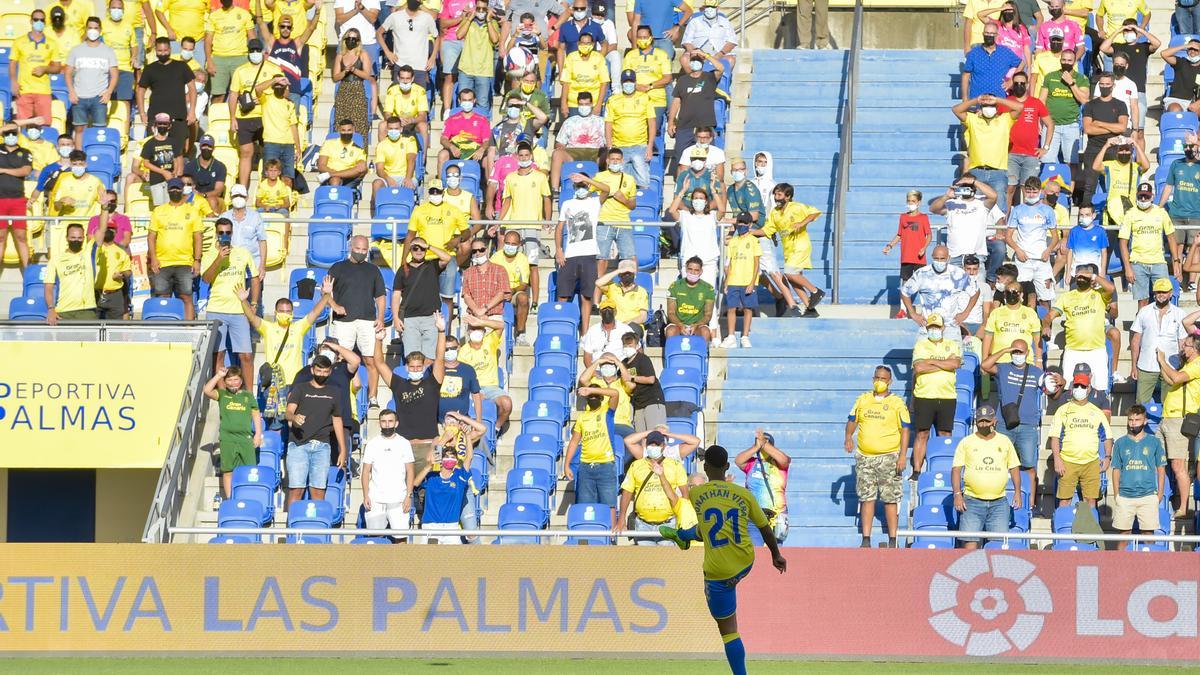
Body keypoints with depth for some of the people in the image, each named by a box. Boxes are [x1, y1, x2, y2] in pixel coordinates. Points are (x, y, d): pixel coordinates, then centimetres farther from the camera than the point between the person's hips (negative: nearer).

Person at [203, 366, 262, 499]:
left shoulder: (248, 396, 13)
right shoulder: (222, 395, 10)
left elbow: (256, 415, 14)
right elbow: (207, 391, -6)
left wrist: (258, 434, 5)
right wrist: (218, 376, -6)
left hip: (246, 438, 0)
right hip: (227, 438, 0)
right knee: (228, 471, 0)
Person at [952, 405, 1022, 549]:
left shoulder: (1004, 441, 10)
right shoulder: (966, 443, 4)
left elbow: (1014, 467, 15)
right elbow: (956, 469, 1)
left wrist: (1017, 492, 5)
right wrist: (957, 494, -9)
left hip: (999, 503, 2)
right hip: (972, 502, -2)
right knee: (969, 541, -9)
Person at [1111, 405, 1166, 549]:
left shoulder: (1154, 442, 5)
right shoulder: (1120, 443, 7)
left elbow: (1161, 469, 9)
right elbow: (1116, 470, 10)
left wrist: (1160, 494, 3)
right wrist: (1117, 495, 4)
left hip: (1148, 495, -1)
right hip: (1125, 497, 1)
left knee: (1148, 532, -1)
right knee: (1124, 534, 2)